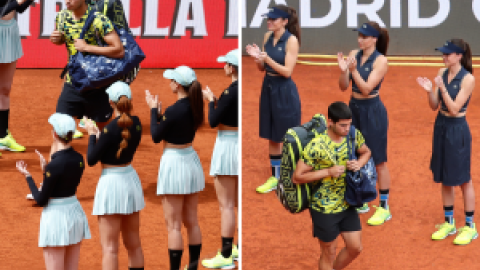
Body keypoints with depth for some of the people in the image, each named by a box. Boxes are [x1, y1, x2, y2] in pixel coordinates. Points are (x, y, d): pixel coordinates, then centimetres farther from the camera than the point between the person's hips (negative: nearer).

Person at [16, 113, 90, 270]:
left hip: (56, 216, -7)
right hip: (75, 212, 8)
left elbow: (41, 200, -13)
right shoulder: (79, 159, 0)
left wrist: (27, 176, -3)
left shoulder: (54, 166, -22)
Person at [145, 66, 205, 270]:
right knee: (192, 222, 14)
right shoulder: (195, 107, 1)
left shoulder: (173, 111, -22)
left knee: (173, 225, -1)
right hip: (191, 160, 8)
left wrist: (153, 109, 0)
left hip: (174, 163, -8)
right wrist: (158, 110, 10)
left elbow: (156, 136, -9)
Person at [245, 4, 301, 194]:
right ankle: (275, 177, 23)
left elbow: (287, 71, -18)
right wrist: (257, 57, -10)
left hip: (285, 91, -7)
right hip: (268, 87, 7)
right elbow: (262, 68, 10)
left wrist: (268, 59, -28)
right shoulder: (267, 37, 4)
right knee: (272, 137, 13)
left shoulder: (291, 40, -14)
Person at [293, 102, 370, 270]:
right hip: (324, 209, -6)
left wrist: (359, 163, -10)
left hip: (347, 204, 6)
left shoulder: (354, 135, -8)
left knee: (355, 248, 13)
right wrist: (328, 171, -26)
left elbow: (366, 152, 14)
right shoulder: (316, 146, -25)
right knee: (329, 253, 9)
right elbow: (297, 177, -20)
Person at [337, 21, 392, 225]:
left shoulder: (380, 61, -14)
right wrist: (343, 70, -18)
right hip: (354, 108, 7)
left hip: (372, 111, -7)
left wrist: (354, 69, -31)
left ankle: (384, 208, 8)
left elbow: (366, 88, -20)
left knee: (378, 161, 0)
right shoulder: (354, 55, 3)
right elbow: (344, 86, 1)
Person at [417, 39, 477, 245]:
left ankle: (470, 227, 13)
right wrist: (429, 90, -14)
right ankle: (449, 223, 26)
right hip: (441, 126, 7)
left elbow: (454, 108, -19)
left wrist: (442, 88, -28)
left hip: (457, 129, -7)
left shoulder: (468, 79, -16)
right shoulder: (442, 73, 3)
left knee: (463, 179, 2)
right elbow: (434, 106, 4)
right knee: (444, 178, 14)